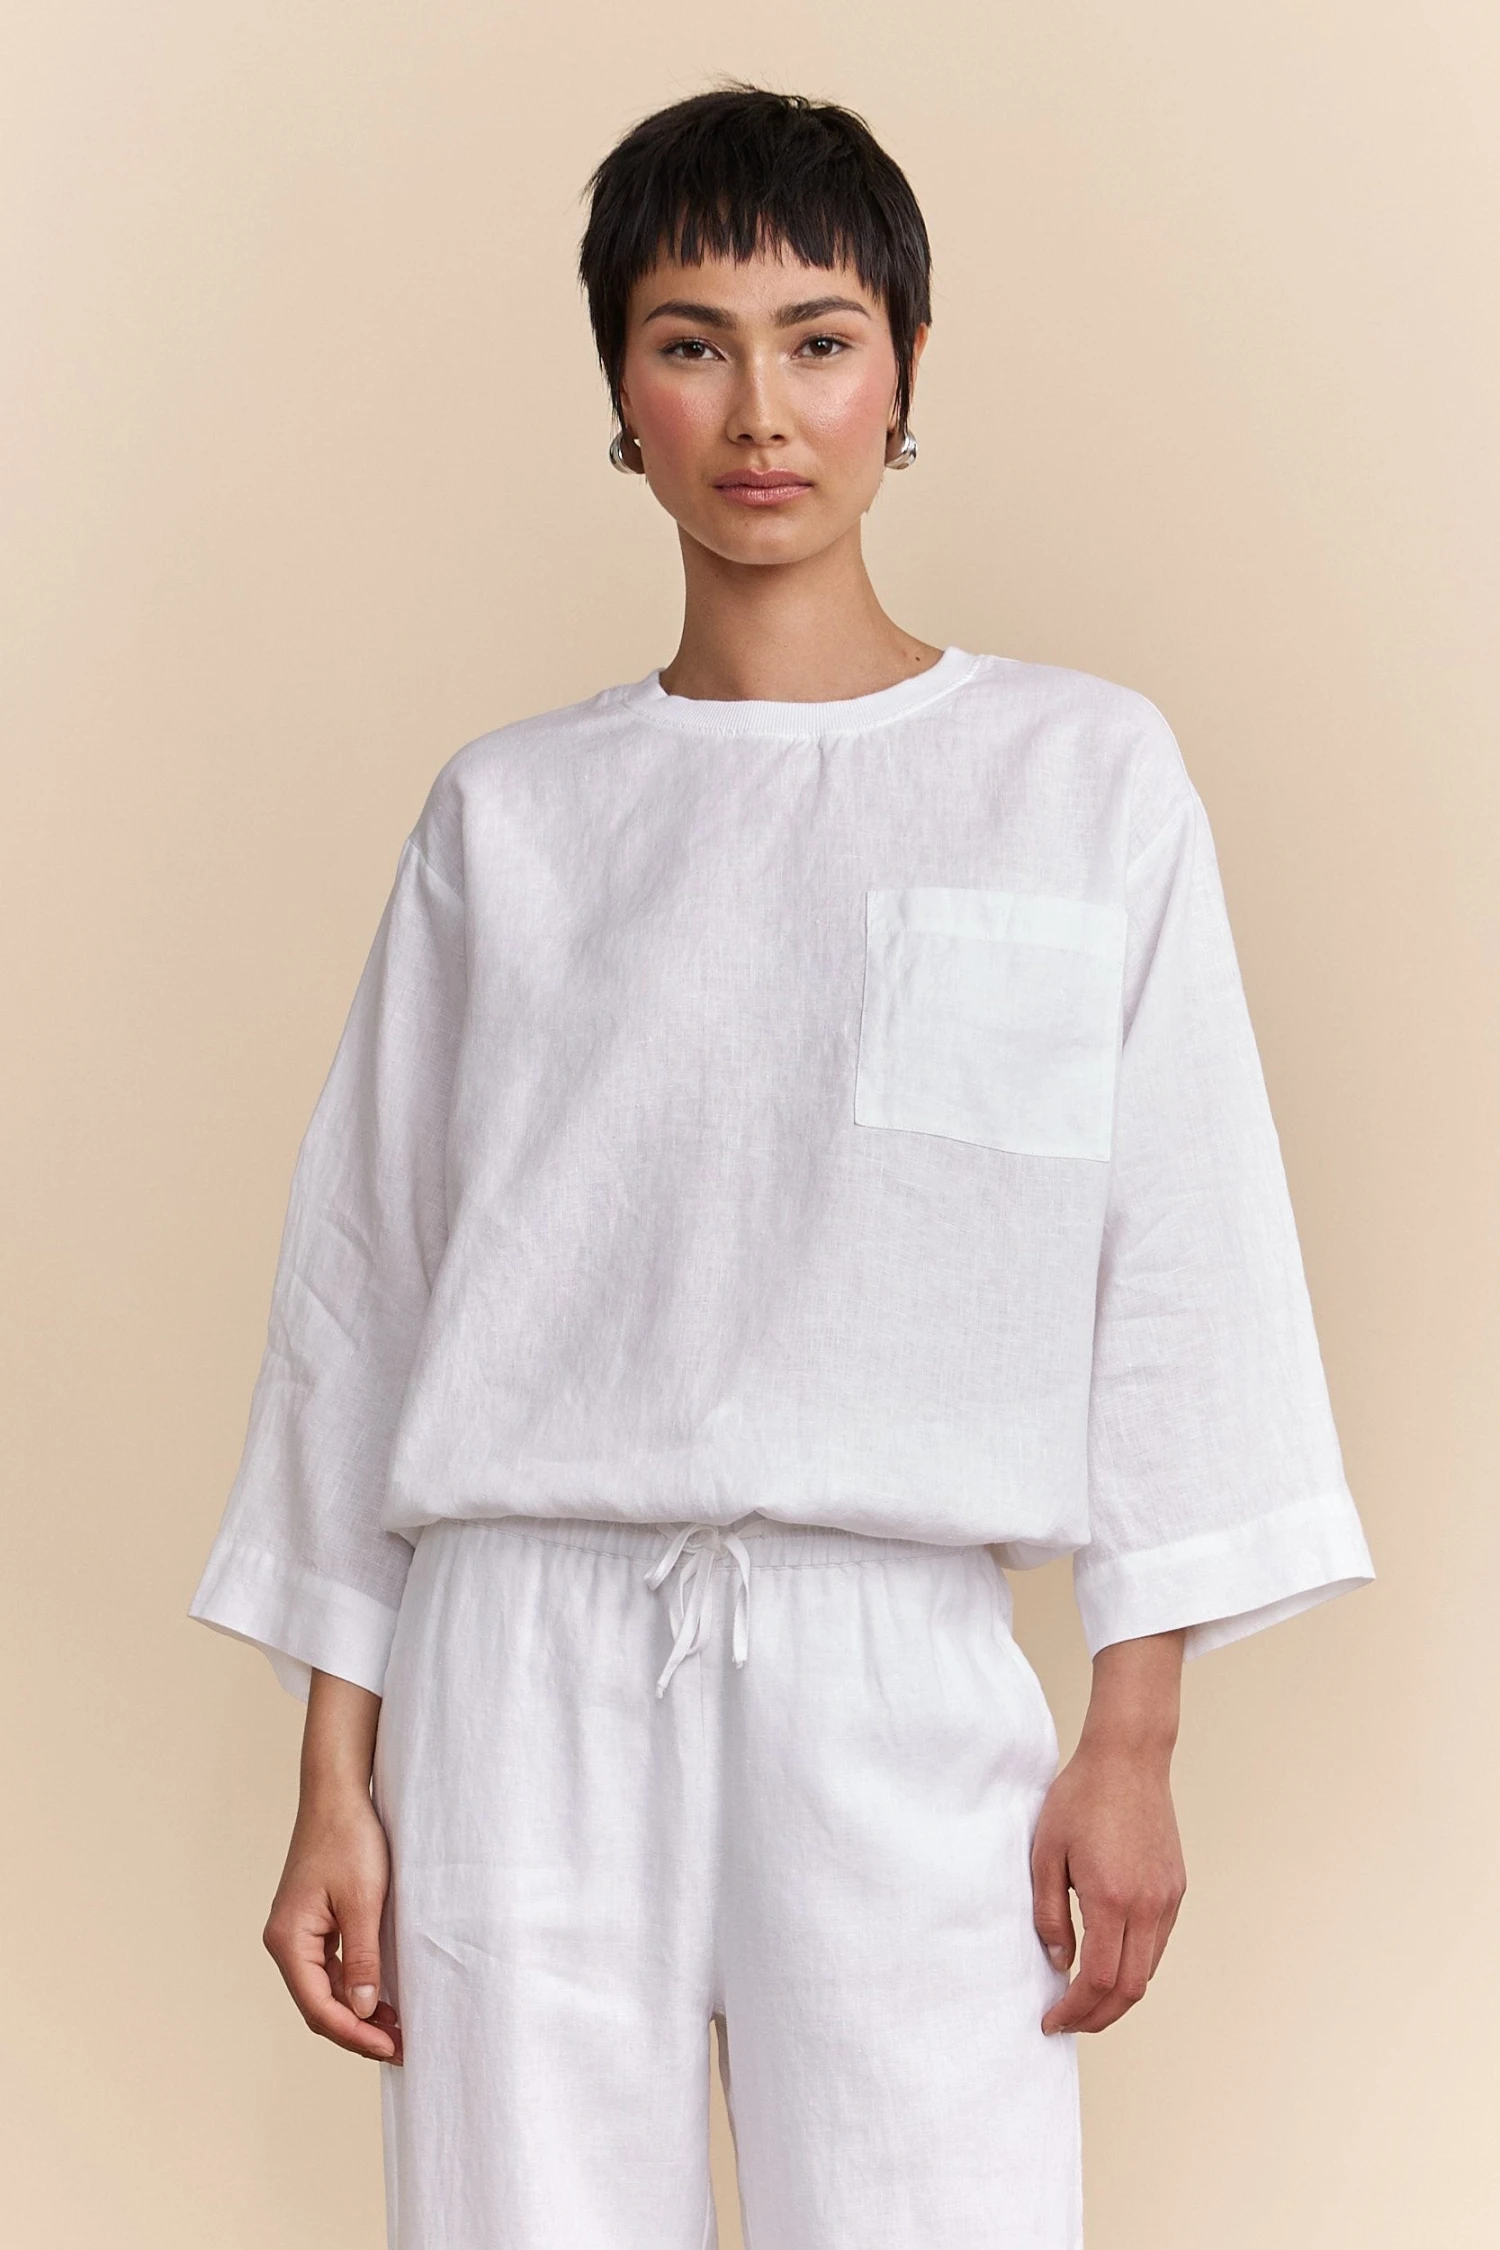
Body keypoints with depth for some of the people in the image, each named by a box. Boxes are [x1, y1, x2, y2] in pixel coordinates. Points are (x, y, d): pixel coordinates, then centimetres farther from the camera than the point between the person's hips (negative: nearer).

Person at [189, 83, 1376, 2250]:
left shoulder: (1086, 775, 5)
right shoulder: (507, 813, 8)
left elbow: (1175, 1255, 3)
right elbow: (366, 1281, 9)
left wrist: (1136, 1735, -2)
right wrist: (333, 1781, 6)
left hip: (897, 1665, -1)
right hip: (525, 1663, 1)